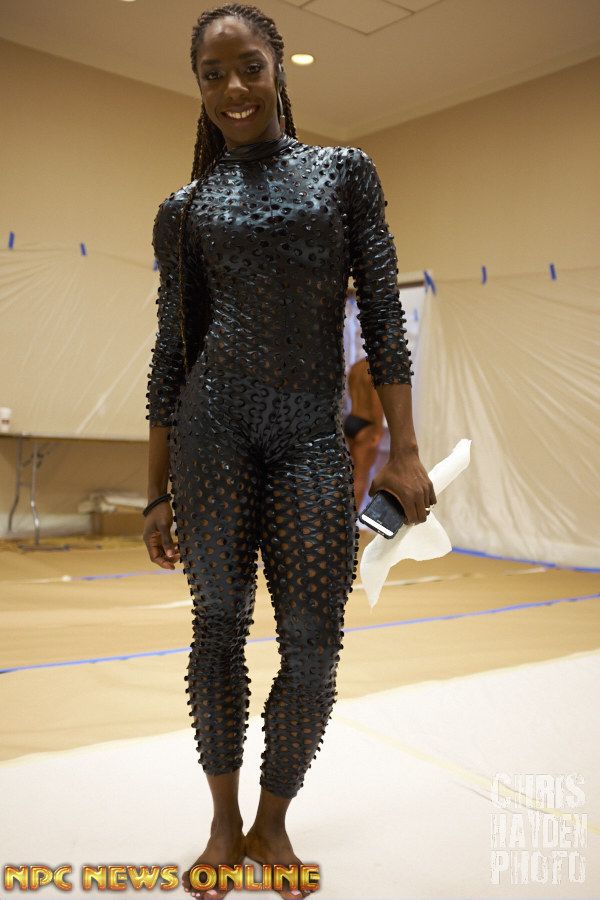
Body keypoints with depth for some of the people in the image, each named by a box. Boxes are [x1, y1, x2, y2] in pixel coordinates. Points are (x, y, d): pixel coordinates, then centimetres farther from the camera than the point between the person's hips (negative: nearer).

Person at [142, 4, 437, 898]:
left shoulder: (345, 171, 11)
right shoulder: (185, 210, 11)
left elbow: (383, 313, 4)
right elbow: (173, 350, 9)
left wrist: (403, 448, -4)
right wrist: (158, 493, 6)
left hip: (314, 440, 0)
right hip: (214, 427, 1)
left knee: (313, 647, -1)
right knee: (219, 624, 4)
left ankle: (273, 822, 25)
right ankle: (225, 822, 26)